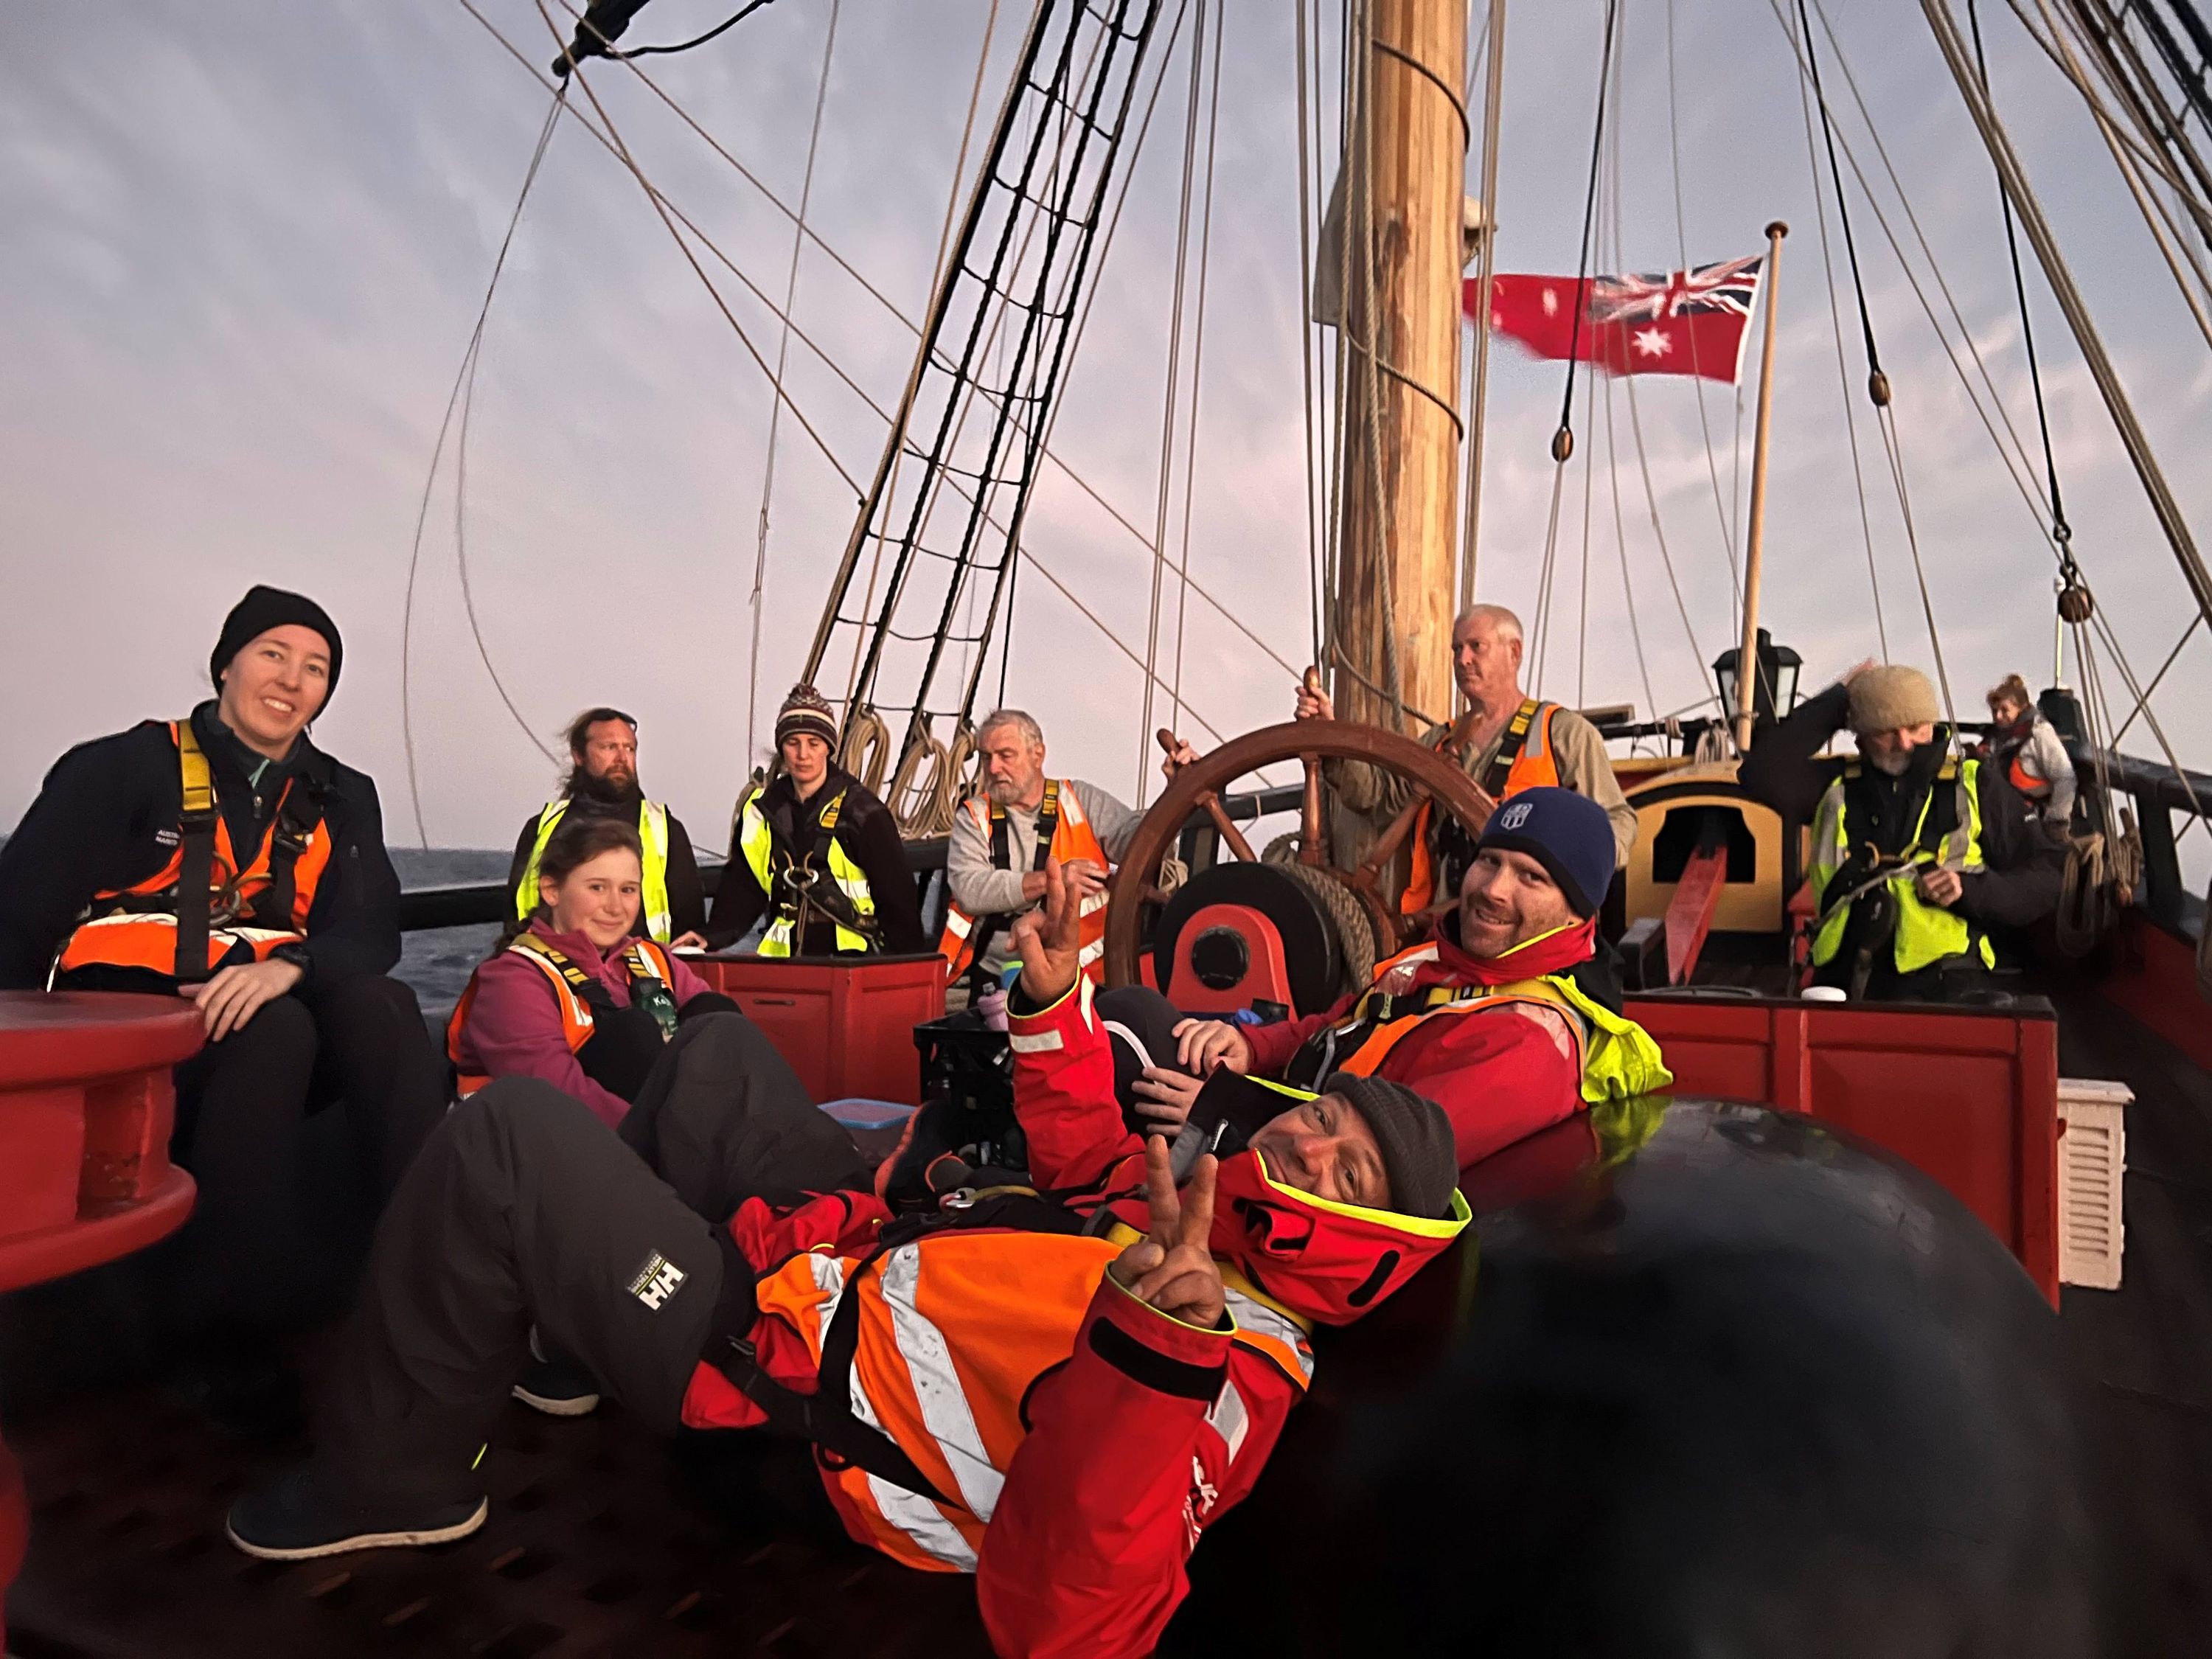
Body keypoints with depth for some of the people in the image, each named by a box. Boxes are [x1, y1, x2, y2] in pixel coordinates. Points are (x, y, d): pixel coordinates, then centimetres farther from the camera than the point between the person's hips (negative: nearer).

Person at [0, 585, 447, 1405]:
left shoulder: (341, 800, 10)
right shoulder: (125, 768, 1)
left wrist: (287, 967, -24)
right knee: (274, 1031, -33)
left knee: (380, 1004, -27)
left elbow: (371, 934, -2)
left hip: (273, 1028, 3)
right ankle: (221, 1335, -25)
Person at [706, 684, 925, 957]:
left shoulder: (862, 812, -7)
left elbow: (897, 893, -4)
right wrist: (713, 938, -5)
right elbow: (743, 885, 11)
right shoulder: (761, 809, 6)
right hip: (783, 960, 4)